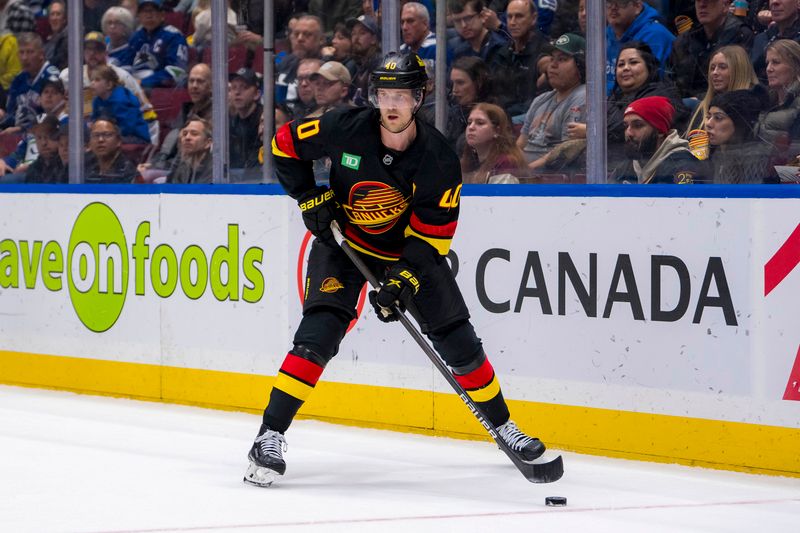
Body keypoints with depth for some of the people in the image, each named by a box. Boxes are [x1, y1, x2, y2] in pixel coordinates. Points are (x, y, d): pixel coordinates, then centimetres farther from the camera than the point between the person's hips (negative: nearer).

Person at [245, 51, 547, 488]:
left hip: (409, 249, 1)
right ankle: (270, 436, -19)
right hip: (342, 242, -1)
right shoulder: (346, 129, -22)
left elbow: (433, 233, -16)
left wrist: (402, 280, -26)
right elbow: (285, 144, -6)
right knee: (319, 332, -20)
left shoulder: (438, 160, -21)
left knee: (458, 341, 0)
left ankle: (502, 425, 20)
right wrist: (310, 198, -12)